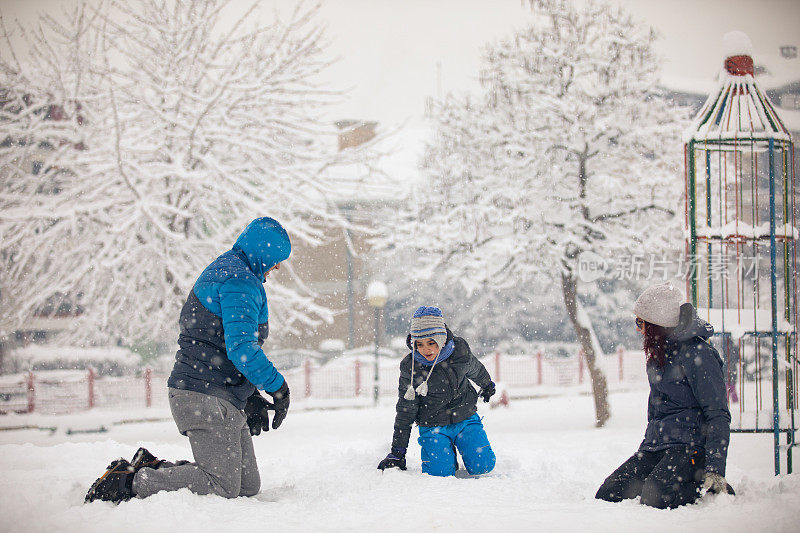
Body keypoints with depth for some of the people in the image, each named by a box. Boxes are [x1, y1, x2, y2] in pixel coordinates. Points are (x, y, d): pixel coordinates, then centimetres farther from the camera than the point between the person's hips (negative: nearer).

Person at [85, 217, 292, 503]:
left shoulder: (224, 271, 24)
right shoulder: (240, 280, -11)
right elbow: (240, 348, -22)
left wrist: (252, 396, 23)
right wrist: (277, 386, -10)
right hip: (206, 396, -11)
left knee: (248, 486, 7)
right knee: (221, 485, -16)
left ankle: (152, 468, 10)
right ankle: (130, 482, -11)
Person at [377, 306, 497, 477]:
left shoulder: (460, 351, -13)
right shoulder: (410, 368, -16)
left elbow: (475, 369, 13)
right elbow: (405, 412, -7)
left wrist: (487, 385, 34)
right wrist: (397, 452, -8)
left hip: (466, 419, 2)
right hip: (433, 426, -1)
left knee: (482, 466, -14)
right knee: (440, 472, -21)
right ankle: (446, 451, 14)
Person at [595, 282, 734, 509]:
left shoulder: (699, 356, -12)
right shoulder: (659, 356, 15)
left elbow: (719, 417, -16)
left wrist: (715, 470, -24)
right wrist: (643, 455, 25)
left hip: (689, 447, -8)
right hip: (655, 447, 8)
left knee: (654, 498, -31)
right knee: (607, 495, -10)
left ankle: (716, 491, -6)